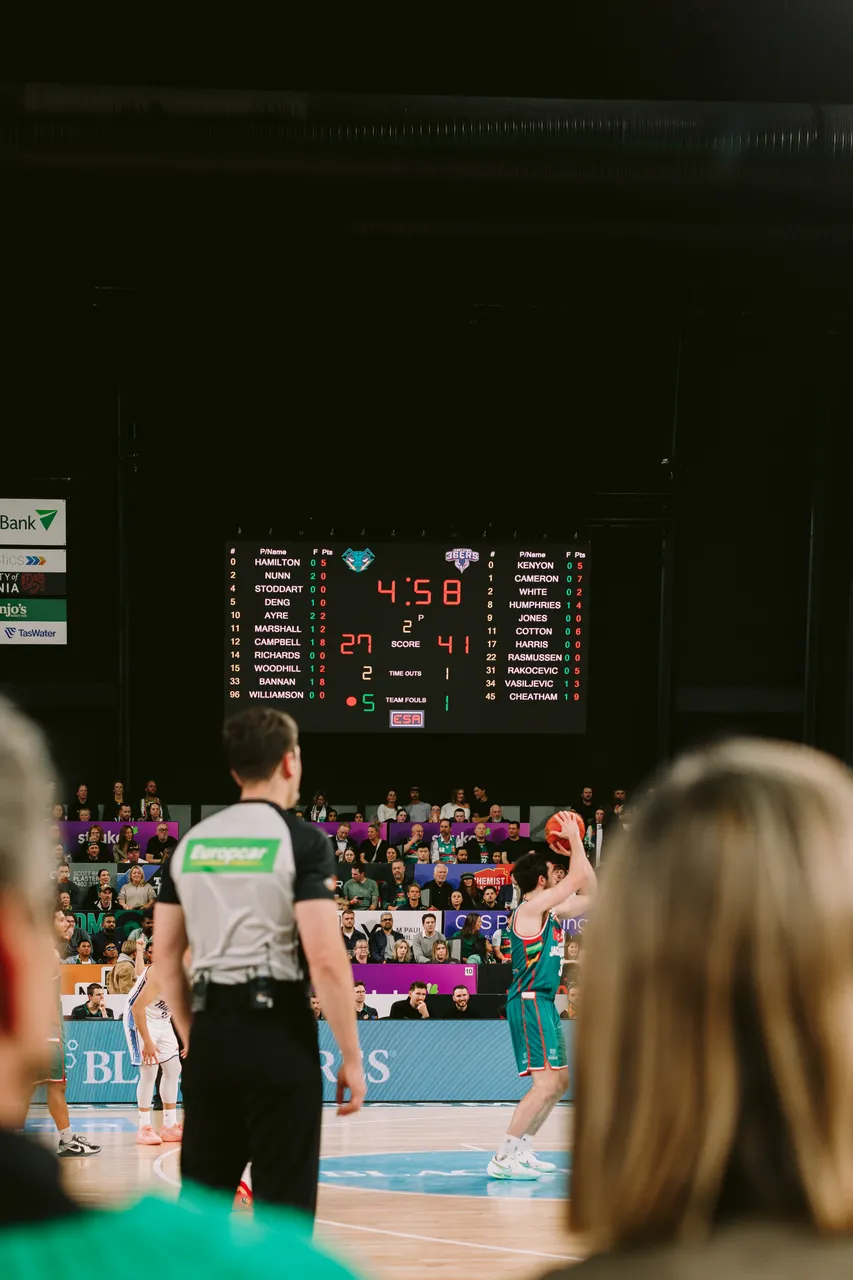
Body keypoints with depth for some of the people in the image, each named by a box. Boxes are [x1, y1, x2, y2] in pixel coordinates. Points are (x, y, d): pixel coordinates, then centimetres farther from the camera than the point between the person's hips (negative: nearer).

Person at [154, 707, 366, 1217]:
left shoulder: (192, 842, 9)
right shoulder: (301, 840, -8)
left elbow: (167, 955, 12)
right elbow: (326, 959, -15)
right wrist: (352, 1057, -8)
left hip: (211, 1028, 5)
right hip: (278, 1029, -5)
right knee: (283, 1202, 0)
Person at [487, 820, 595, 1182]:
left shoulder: (549, 910, 16)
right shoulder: (531, 907, -12)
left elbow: (590, 893, 23)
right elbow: (579, 879, -14)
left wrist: (575, 846, 16)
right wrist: (573, 838, -2)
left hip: (542, 1002, 11)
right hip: (529, 1002, -10)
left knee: (559, 1081, 16)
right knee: (546, 1083, -17)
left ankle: (522, 1151, 21)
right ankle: (502, 1159, -19)